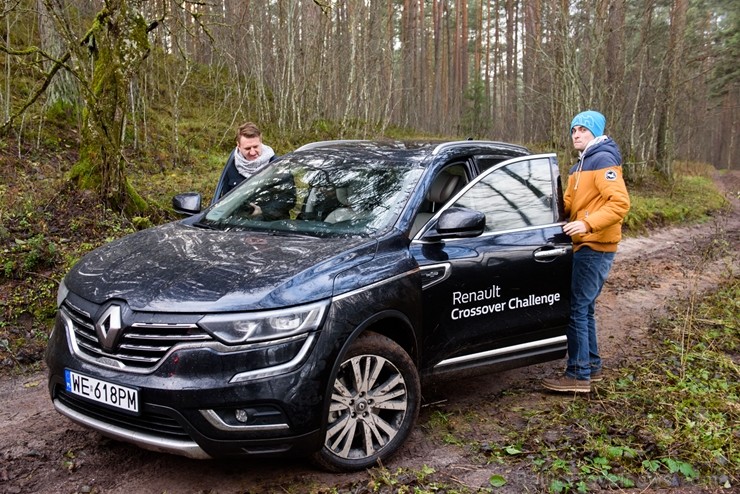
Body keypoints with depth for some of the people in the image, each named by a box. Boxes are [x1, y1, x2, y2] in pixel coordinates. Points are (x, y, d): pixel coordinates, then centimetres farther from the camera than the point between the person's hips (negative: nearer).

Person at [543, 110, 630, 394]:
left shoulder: (603, 160, -12)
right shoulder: (580, 166, 20)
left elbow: (620, 202, -23)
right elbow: (569, 203, 18)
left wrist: (588, 224, -32)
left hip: (595, 248, -10)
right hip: (585, 246, 10)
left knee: (576, 308, -10)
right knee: (584, 308, 16)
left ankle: (578, 376, -5)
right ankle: (592, 366, 26)